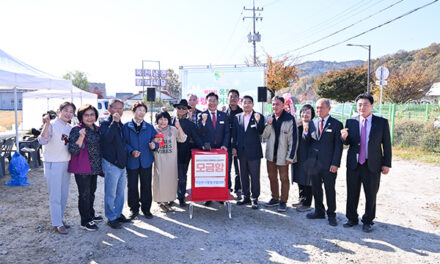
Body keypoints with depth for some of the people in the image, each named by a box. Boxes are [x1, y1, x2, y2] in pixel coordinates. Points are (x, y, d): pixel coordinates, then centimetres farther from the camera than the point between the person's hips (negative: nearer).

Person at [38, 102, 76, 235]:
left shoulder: (70, 128, 8)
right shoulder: (52, 125, -12)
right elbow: (43, 141, -29)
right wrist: (47, 124, -39)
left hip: (66, 164, 7)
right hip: (53, 165, -7)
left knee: (64, 195, 16)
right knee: (55, 196, 0)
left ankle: (60, 218, 30)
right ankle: (57, 224, 11)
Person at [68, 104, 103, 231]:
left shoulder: (97, 129, 8)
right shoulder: (76, 130, -13)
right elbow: (72, 150, -19)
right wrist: (81, 137, -32)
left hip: (95, 167, 7)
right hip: (82, 168, -7)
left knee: (91, 192, 19)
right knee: (84, 194, 1)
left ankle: (91, 215, 35)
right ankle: (85, 221, 13)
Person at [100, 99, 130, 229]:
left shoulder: (121, 125, 15)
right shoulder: (105, 123, -7)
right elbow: (107, 138, -27)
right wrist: (114, 122, -28)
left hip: (122, 163, 8)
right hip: (111, 163, -7)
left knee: (120, 192, 16)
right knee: (111, 193, 1)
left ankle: (118, 214, 29)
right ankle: (111, 218, 14)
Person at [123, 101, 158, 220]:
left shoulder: (149, 127, 7)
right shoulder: (126, 126, 0)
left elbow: (156, 140, 8)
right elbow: (124, 143, -3)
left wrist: (154, 145, -15)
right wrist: (131, 151, -18)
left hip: (146, 161, 2)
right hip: (132, 161, -1)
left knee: (146, 185, 8)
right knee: (132, 186, 7)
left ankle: (146, 209, 22)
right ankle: (134, 209, 22)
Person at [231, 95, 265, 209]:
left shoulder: (259, 117, -3)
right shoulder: (237, 117, 9)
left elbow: (261, 132, -13)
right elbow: (234, 134, 10)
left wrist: (258, 121, -28)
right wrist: (234, 147, 3)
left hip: (254, 152, -4)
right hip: (241, 151, 4)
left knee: (254, 176, 2)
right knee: (243, 175, 13)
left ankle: (254, 198, 13)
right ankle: (246, 197, 26)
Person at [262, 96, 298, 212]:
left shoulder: (289, 119, -11)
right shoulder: (270, 118, 6)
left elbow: (293, 139, -11)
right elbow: (264, 135, 6)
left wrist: (290, 156, -14)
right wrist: (268, 124, -12)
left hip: (282, 155, -5)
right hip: (271, 154, 6)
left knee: (284, 178, 5)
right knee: (272, 177, 15)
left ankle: (283, 201, 17)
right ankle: (275, 198, 31)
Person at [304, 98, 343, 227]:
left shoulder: (336, 124, -4)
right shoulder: (311, 123, 9)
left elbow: (338, 146, -6)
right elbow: (308, 141, 9)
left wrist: (335, 163, -13)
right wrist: (305, 132, -11)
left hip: (328, 163, -4)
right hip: (314, 162, 4)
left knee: (330, 190, 5)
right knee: (316, 188, 13)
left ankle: (331, 215, 19)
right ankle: (319, 211, 28)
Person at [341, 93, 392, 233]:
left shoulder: (382, 122, -3)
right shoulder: (350, 122, 2)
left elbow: (387, 145, 0)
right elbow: (347, 143, 5)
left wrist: (386, 164, -2)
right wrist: (344, 137, -18)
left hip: (372, 165, -2)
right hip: (353, 164, 2)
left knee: (371, 195, 9)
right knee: (352, 194, 11)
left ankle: (368, 221, 26)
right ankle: (352, 219, 27)